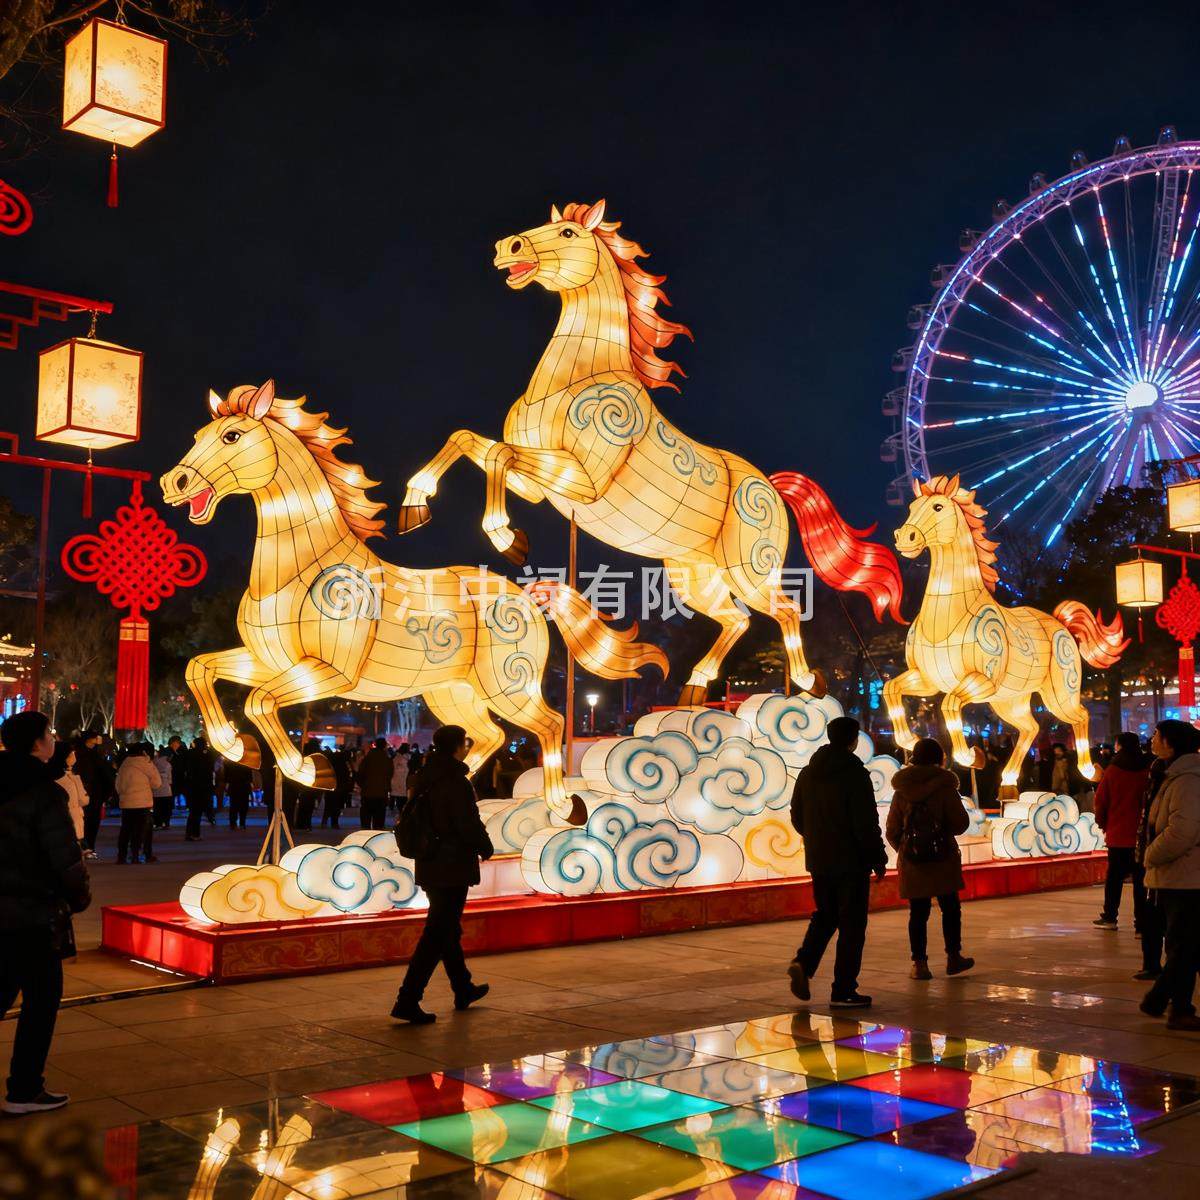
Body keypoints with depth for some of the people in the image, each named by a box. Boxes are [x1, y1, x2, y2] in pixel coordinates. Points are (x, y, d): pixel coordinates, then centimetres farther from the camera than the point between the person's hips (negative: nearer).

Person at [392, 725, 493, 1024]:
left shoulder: (424, 778, 7)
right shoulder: (456, 781, -19)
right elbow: (470, 824, -17)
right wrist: (486, 848, -2)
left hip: (430, 865, 9)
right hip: (454, 867, -9)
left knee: (447, 927, 20)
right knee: (438, 934, -5)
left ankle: (463, 989, 35)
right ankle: (407, 1001, -8)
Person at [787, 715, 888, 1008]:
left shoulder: (807, 773, 7)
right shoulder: (855, 774, -14)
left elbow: (797, 817, 13)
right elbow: (867, 823, -16)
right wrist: (879, 859, -6)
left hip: (818, 860, 6)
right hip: (852, 861, -6)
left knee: (825, 915, 20)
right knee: (852, 924, 3)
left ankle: (804, 962, -2)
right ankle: (843, 991, 5)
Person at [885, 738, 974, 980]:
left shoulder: (901, 791, 3)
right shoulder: (945, 787, -7)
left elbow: (892, 830, 6)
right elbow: (960, 824, -6)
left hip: (911, 861, 2)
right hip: (943, 859, -2)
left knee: (918, 912, 6)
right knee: (950, 907, 14)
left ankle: (919, 962, 5)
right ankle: (953, 957, 21)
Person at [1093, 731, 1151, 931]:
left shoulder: (1112, 771, -5)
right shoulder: (1147, 771, -4)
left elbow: (1101, 801, -3)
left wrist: (1103, 824, 11)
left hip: (1117, 833, 0)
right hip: (1142, 834, 0)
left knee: (1114, 877, 12)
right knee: (1141, 878, 3)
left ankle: (1109, 917, 17)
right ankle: (1142, 922, 0)